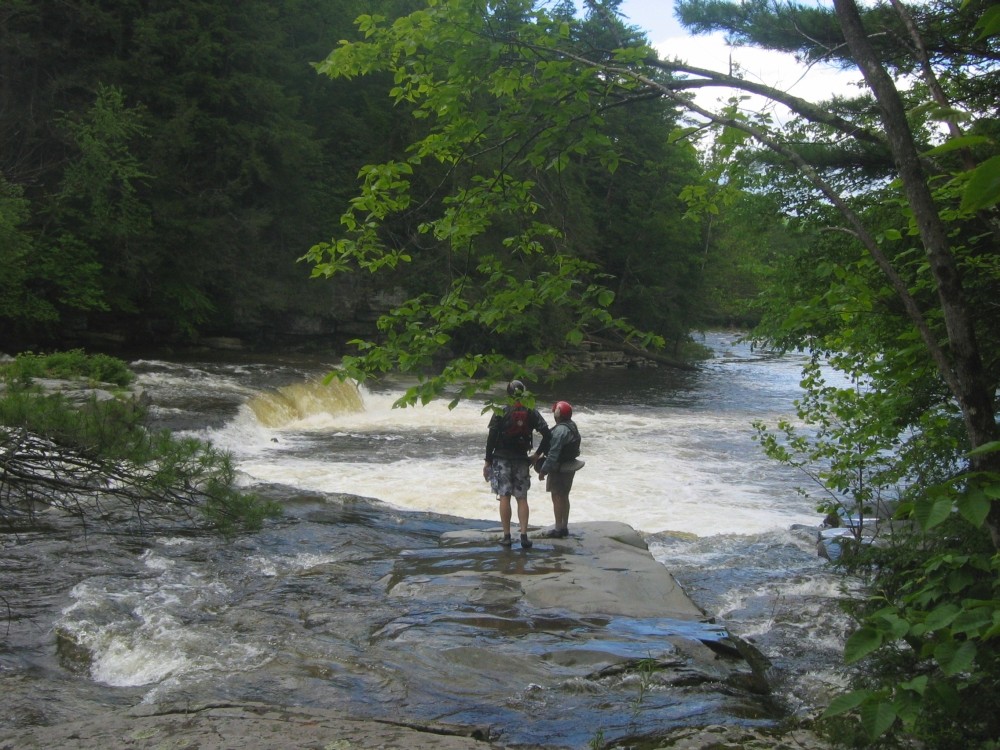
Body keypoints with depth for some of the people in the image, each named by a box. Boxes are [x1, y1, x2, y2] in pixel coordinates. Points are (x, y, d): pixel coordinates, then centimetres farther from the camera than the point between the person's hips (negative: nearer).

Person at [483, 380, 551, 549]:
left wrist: (487, 461, -2)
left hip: (502, 459, -2)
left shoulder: (500, 412, -6)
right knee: (522, 498, 7)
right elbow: (547, 435, -3)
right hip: (522, 460, 2)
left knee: (504, 497, 1)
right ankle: (524, 535, 1)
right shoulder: (532, 412, 2)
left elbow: (491, 438, -8)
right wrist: (537, 455, 6)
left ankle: (506, 536, 3)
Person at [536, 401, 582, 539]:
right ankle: (564, 527, 24)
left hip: (559, 469, -9)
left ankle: (558, 529, 3)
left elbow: (553, 453, -25)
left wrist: (543, 470, -18)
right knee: (564, 497, 16)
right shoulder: (572, 426, 7)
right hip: (570, 466, 9)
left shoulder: (560, 430, -23)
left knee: (557, 497, -1)